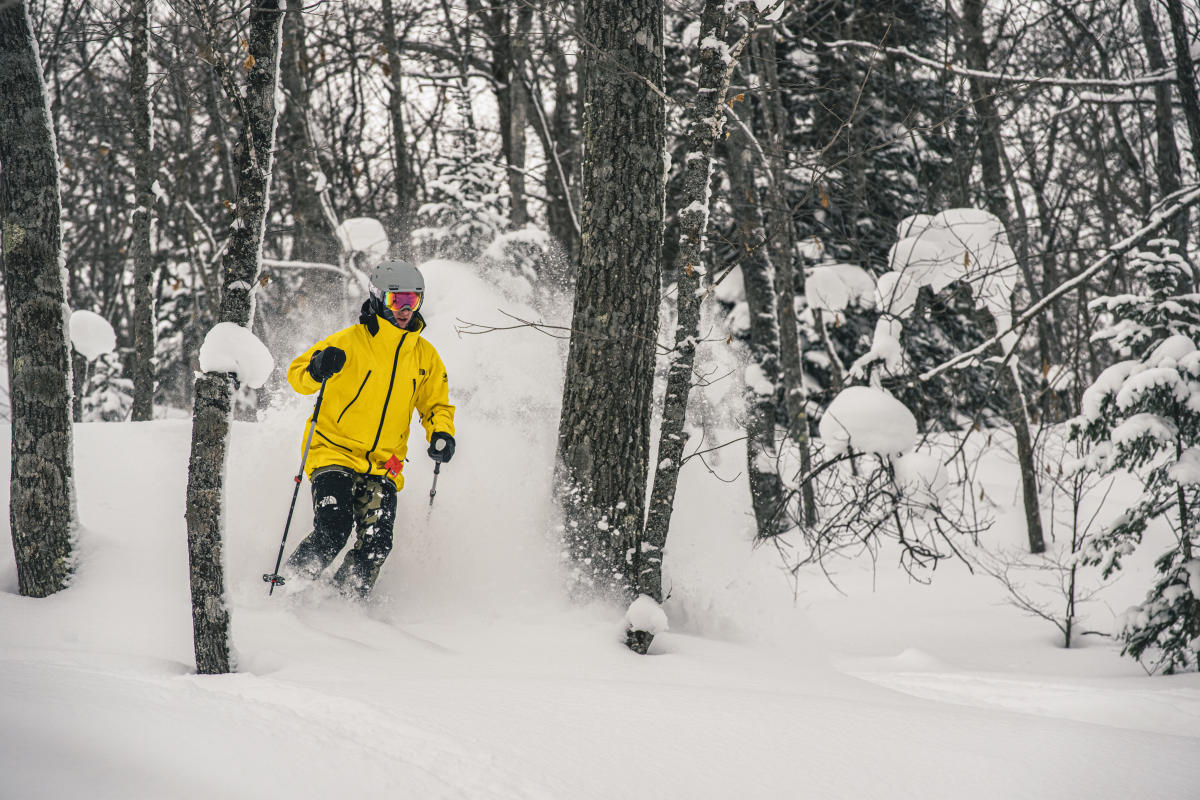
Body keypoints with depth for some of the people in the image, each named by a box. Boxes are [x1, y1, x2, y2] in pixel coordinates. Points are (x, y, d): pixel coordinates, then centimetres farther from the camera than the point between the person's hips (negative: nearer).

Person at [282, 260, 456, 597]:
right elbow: (297, 374, -4)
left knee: (376, 545, -12)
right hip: (335, 452, -4)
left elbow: (437, 404, 21)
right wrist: (317, 370, -27)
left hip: (383, 465, 4)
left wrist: (441, 434, 0)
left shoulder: (426, 356, 10)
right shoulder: (350, 341, -5)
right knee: (332, 532, -20)